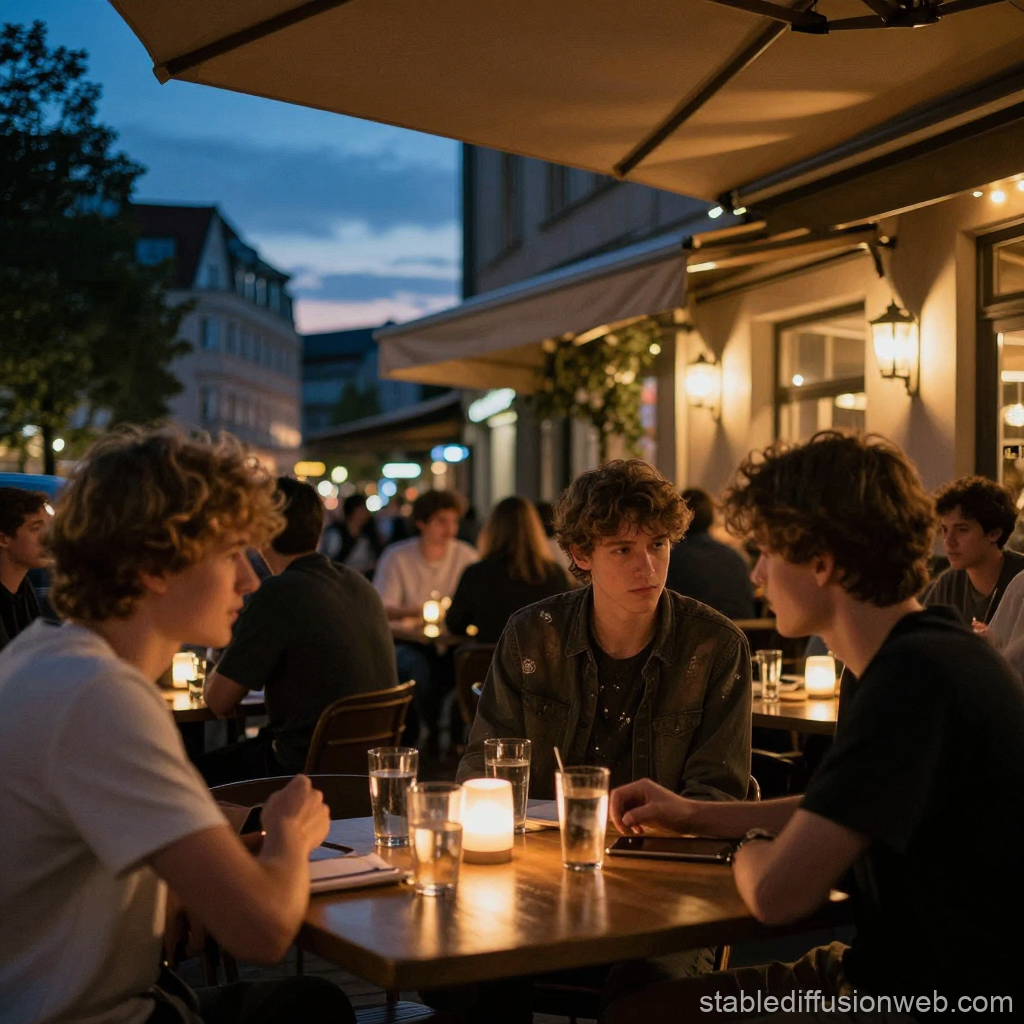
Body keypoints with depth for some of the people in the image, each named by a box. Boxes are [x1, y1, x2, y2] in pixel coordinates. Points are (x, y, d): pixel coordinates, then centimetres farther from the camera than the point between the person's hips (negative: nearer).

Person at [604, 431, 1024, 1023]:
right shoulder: (907, 659, 9)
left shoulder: (918, 677, -25)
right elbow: (832, 815, 25)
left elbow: (778, 893, -27)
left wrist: (750, 847, -4)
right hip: (887, 973, 9)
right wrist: (695, 815, 17)